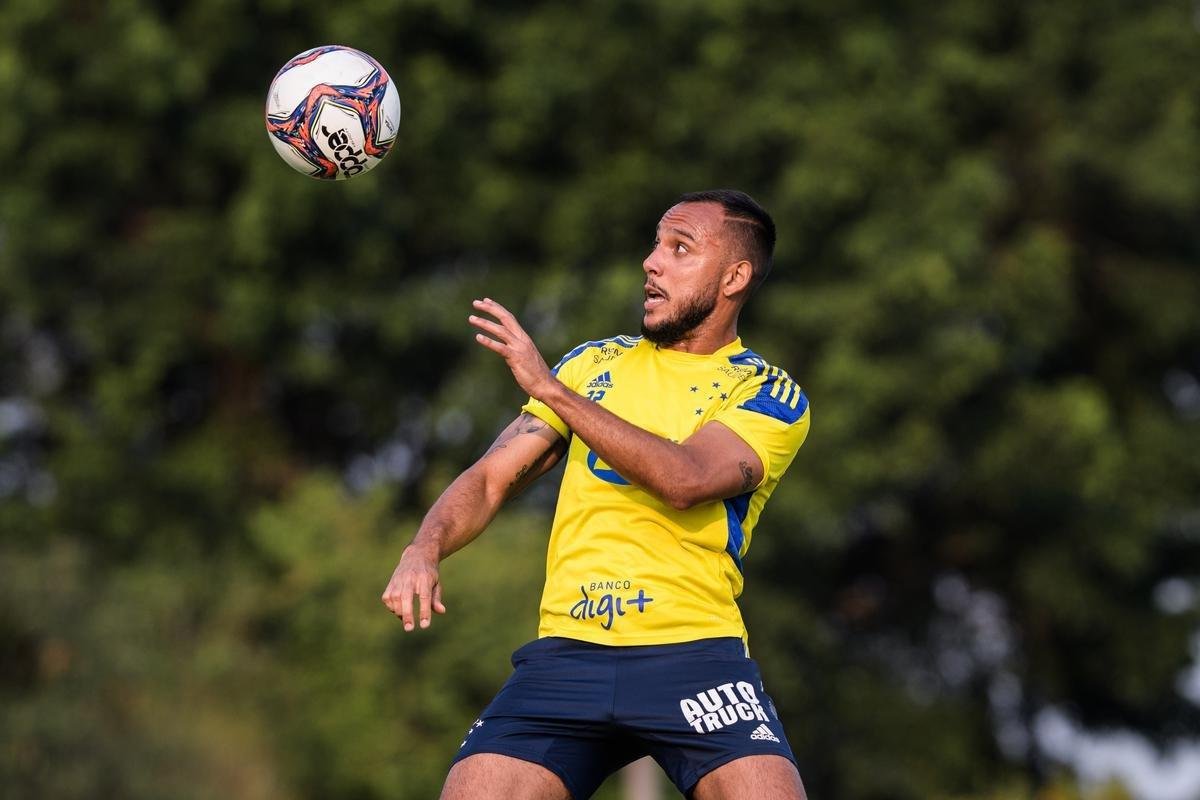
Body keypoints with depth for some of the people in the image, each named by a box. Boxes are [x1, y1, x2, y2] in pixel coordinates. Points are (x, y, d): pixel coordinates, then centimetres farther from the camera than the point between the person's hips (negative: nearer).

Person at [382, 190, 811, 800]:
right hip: (565, 651, 3)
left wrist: (551, 389, -16)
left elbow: (685, 481, -14)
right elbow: (491, 477, 16)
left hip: (693, 657, -3)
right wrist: (425, 549, -5)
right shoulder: (595, 363, 18)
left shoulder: (772, 396, 5)